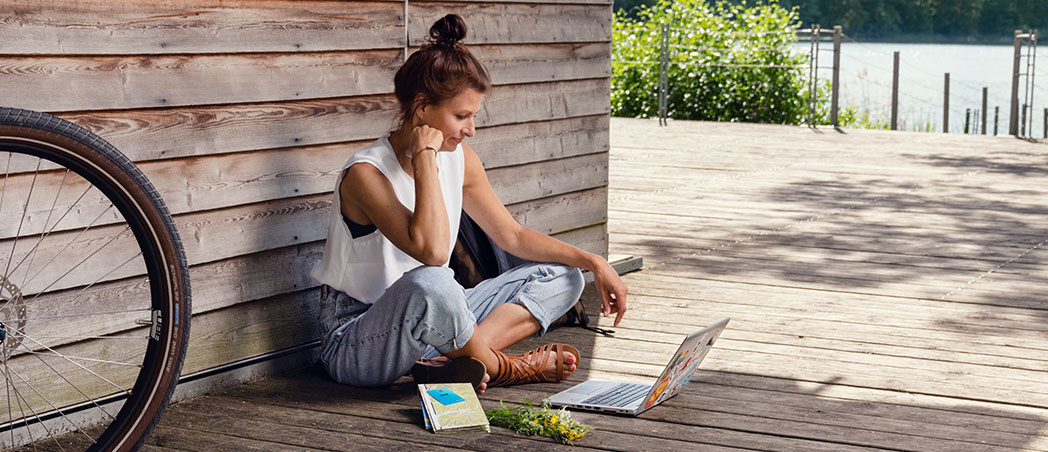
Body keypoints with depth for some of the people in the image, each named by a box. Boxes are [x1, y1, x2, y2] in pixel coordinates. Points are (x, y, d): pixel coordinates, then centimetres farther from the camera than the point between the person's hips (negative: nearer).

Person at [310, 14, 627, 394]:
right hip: (354, 345, -8)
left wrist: (593, 263, 1)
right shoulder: (367, 173, -21)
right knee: (428, 283, -42)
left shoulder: (459, 158, 2)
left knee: (563, 276, 2)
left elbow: (513, 235, 12)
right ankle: (499, 367, -13)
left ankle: (454, 362, -19)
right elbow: (431, 250, -36)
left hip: (432, 326, 8)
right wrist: (425, 156, -28)